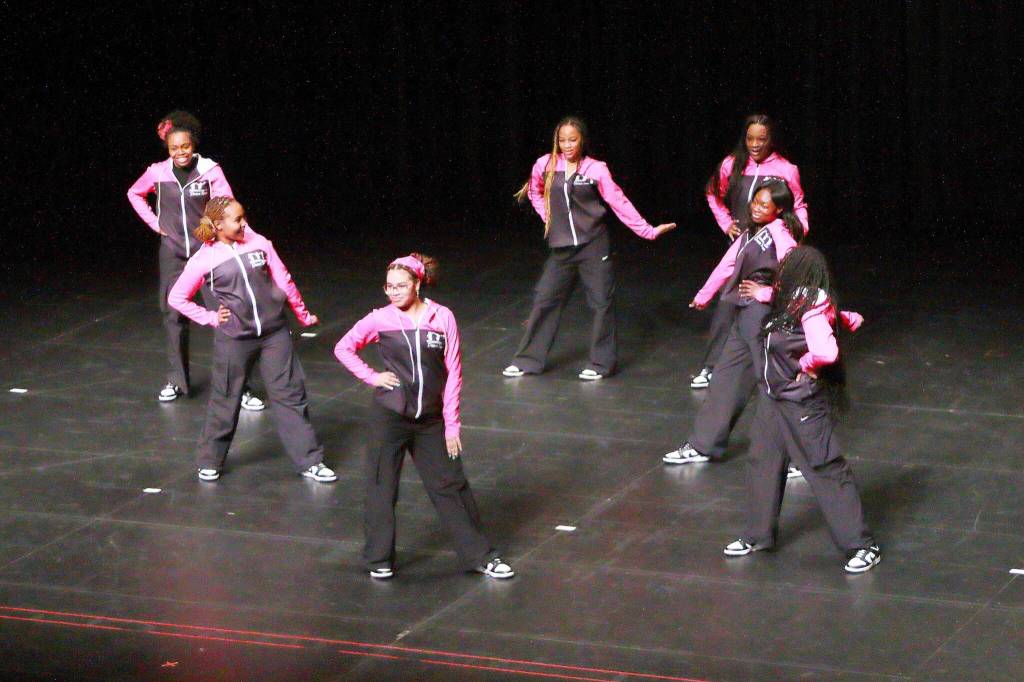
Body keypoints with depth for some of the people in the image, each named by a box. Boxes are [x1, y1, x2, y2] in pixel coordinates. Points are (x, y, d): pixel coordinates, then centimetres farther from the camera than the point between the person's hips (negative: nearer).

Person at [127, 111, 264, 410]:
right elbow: (134, 194, 15)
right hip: (173, 252, 3)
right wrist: (154, 222, 6)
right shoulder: (158, 172, -3)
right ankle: (176, 381, 25)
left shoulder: (210, 170, -11)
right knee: (174, 315, 11)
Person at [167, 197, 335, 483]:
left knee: (290, 395, 4)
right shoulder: (204, 260, -6)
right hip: (234, 339, -2)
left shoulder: (259, 244, -1)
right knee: (225, 400, 8)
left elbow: (284, 282, 6)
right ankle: (209, 461, 25)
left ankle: (310, 461, 9)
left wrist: (303, 316, 13)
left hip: (274, 333, 2)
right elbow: (176, 298, 3)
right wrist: (210, 318, -2)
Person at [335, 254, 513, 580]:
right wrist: (371, 377, -4)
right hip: (390, 416, -1)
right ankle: (379, 559, 18)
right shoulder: (380, 319, -4)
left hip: (431, 419, 1)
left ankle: (480, 556, 13)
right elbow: (343, 348, 8)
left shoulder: (442, 318, -5)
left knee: (450, 486, 6)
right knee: (382, 488, 5)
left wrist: (452, 424, -3)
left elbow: (453, 372, -2)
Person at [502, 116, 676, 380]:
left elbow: (619, 203, -8)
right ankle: (528, 360, 13)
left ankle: (601, 363, 13)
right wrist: (548, 216, 8)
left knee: (601, 303, 2)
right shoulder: (546, 165, -2)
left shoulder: (596, 169, -9)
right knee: (545, 299, 5)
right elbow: (534, 192, 19)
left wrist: (649, 230, -12)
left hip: (593, 245, -3)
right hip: (561, 247, 3)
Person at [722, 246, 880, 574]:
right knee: (763, 461, 15)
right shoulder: (792, 302, 5)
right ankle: (758, 535, 28)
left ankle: (862, 546, 0)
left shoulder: (812, 309, -21)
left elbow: (826, 352, -35)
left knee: (826, 469, -5)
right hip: (775, 396, 10)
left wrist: (805, 366, -16)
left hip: (803, 402, -10)